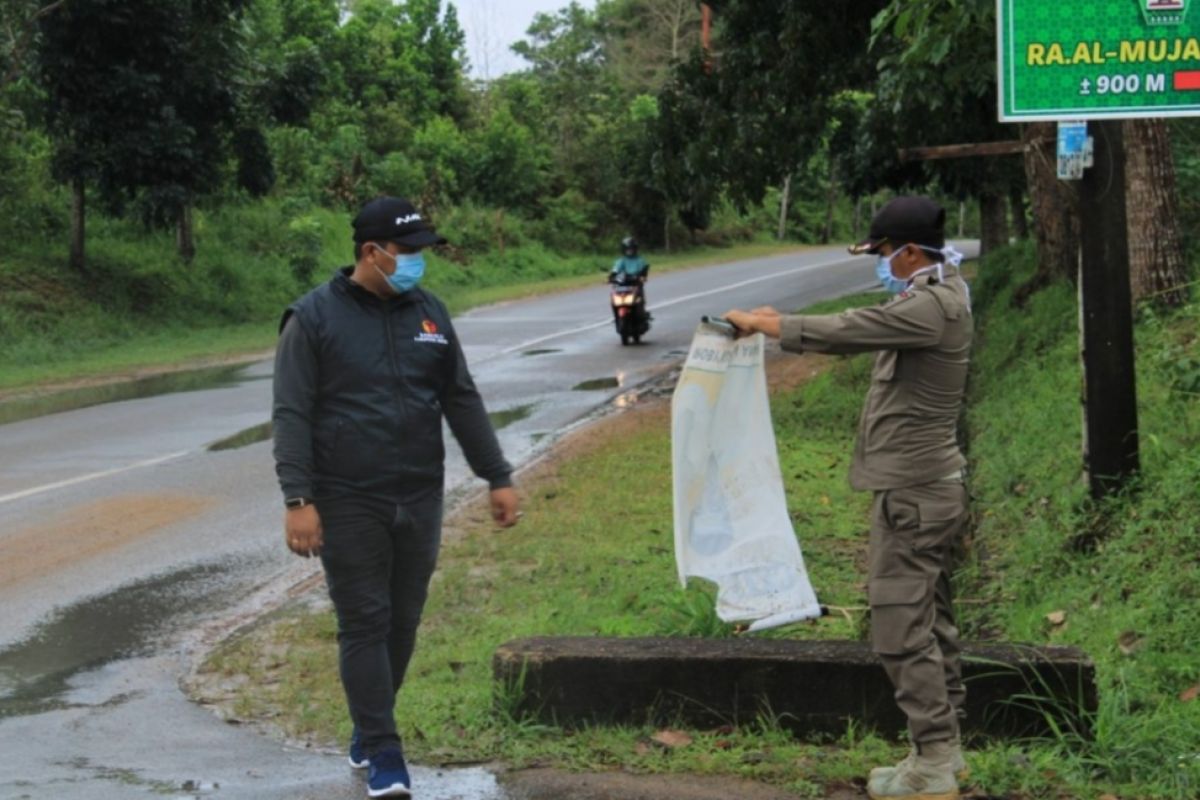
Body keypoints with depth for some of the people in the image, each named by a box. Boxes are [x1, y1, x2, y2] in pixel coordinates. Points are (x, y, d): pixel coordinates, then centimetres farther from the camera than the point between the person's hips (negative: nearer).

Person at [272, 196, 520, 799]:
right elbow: (292, 415, -10)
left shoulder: (428, 313, 9)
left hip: (419, 501, 5)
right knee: (365, 625, -3)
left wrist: (498, 478, 10)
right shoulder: (315, 318, -6)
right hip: (348, 505, -5)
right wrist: (298, 499, -18)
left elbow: (462, 402, 14)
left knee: (403, 623, 10)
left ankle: (369, 728, 27)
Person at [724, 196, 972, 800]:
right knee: (931, 623, 14)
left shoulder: (932, 307, -21)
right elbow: (859, 332, 17)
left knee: (901, 629, -7)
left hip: (912, 492, -11)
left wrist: (759, 323, -10)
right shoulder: (936, 295, 12)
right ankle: (943, 748, 21)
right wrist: (781, 322, 10)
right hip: (929, 484, 11)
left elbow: (842, 332, -23)